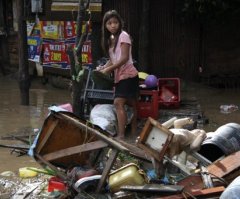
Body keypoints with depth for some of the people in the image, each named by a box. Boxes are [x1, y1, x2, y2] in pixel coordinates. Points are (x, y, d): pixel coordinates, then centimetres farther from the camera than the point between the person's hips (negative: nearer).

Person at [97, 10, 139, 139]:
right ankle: (133, 132, 18)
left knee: (118, 102, -19)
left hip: (128, 74, -9)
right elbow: (112, 59, 13)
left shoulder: (123, 35, -10)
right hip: (120, 76, 9)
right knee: (131, 104, 13)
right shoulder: (110, 39, 14)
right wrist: (102, 68, -3)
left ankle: (121, 135, -24)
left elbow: (125, 58, -17)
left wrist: (109, 69, -18)